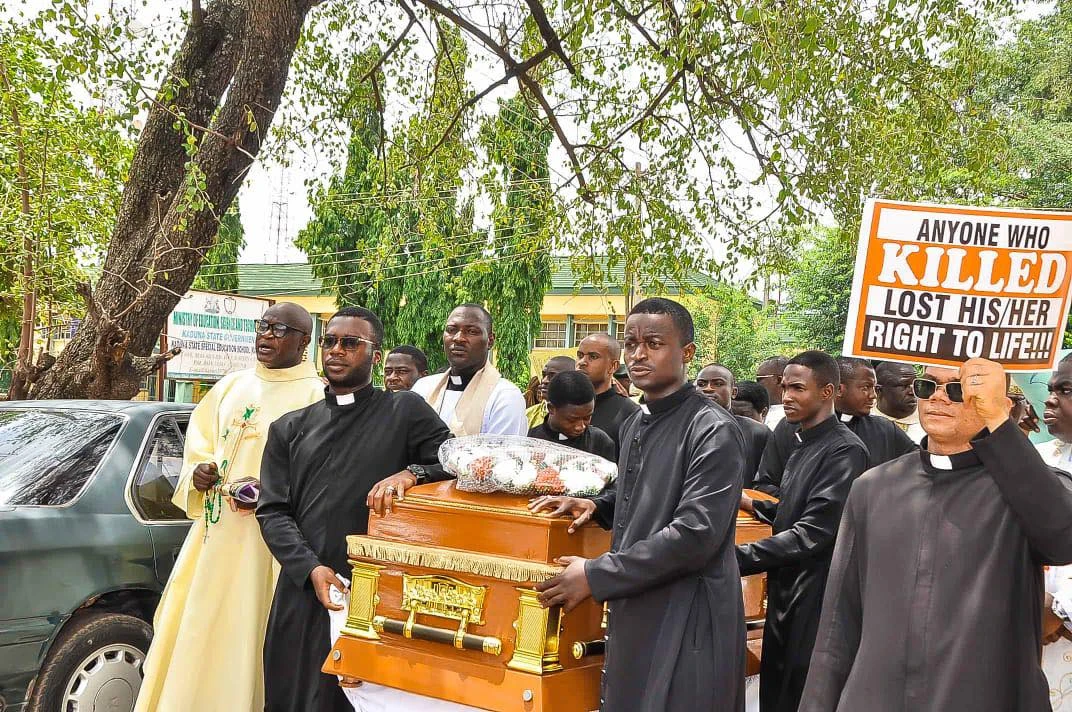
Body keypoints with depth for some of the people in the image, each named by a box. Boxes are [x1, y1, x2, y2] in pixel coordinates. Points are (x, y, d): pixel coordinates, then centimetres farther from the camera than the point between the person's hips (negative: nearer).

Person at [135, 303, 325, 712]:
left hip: (265, 540, -6)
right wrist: (198, 471, 1)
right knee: (192, 625, 9)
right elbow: (198, 438, 21)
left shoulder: (315, 396, -6)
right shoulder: (231, 386, 14)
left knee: (242, 630, -2)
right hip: (214, 528, 6)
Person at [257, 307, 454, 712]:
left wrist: (411, 473, -18)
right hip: (304, 593, 3)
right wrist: (311, 569, -8)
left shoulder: (406, 412, 6)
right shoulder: (290, 429, 15)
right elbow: (271, 511, 8)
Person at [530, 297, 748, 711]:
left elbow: (695, 533, -22)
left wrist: (595, 576, -18)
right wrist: (597, 506, 5)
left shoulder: (714, 432, -15)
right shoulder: (634, 425, 12)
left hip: (686, 619, -8)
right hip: (633, 611, 8)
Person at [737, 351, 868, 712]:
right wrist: (753, 505, 5)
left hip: (814, 599, -8)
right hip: (785, 591, 9)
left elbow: (813, 532, -23)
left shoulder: (845, 451, -18)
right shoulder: (802, 443, 11)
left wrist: (737, 557, -24)